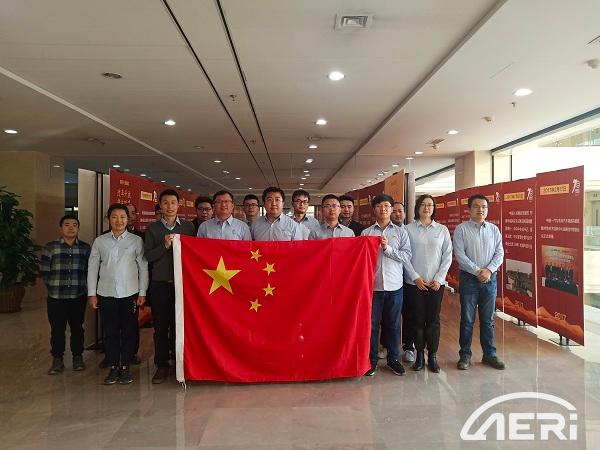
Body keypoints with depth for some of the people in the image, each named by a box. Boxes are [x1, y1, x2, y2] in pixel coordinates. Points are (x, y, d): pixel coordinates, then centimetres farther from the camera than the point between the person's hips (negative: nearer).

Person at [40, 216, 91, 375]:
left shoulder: (85, 248, 4)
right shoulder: (50, 247, 0)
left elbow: (89, 270, 8)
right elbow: (44, 272, 2)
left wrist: (80, 284, 2)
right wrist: (55, 286, 3)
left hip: (78, 297, 1)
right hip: (56, 297, -1)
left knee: (77, 328, 10)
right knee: (57, 329, 7)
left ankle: (78, 357, 25)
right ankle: (57, 360, 21)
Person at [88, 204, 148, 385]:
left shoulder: (136, 240, 0)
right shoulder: (100, 241, 6)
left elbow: (143, 267, 1)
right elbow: (92, 267, 9)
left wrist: (142, 292, -2)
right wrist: (91, 293, 5)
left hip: (129, 293, -1)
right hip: (106, 294, 2)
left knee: (128, 331, 4)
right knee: (110, 331, 6)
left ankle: (125, 367, 17)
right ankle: (114, 367, 18)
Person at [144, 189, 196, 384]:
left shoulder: (189, 226, 7)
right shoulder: (152, 229, 8)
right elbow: (148, 255, 0)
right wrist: (165, 245, -13)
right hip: (160, 283, 1)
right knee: (161, 326, 5)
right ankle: (162, 366, 16)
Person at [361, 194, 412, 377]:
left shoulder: (401, 232, 6)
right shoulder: (366, 233, 3)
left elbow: (407, 256, -4)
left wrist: (388, 248, -13)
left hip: (394, 285, 1)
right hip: (372, 285, -1)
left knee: (393, 324, 11)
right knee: (372, 324, 6)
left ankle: (393, 358, 26)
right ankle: (371, 359, 20)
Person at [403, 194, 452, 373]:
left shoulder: (442, 230, 4)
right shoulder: (409, 229, -1)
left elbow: (447, 256, 3)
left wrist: (439, 279, -5)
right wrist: (415, 277, -9)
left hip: (436, 283, 1)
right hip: (414, 282, -1)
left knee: (433, 320, 5)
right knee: (417, 319, 5)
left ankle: (432, 356, 18)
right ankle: (419, 355, 18)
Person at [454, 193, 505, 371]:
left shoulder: (494, 229, 8)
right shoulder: (461, 229, -4)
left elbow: (500, 253, 4)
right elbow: (460, 255, -10)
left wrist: (488, 270, -12)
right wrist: (478, 271, -15)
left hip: (490, 279, 3)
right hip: (469, 278, -3)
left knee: (488, 320, 11)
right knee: (467, 319, 4)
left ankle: (489, 354, 24)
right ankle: (465, 355, 15)